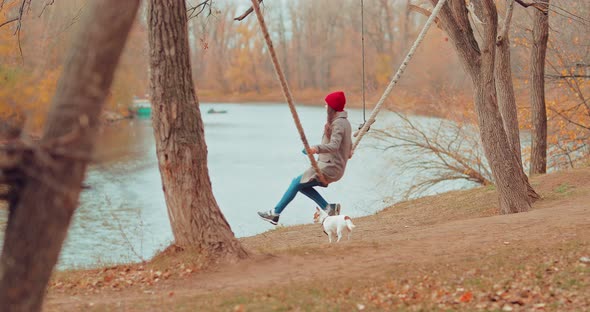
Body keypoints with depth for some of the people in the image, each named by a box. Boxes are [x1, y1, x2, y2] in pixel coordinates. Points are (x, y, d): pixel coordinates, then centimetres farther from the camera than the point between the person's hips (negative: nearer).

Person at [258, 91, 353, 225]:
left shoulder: (338, 123, -14)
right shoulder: (345, 122, 17)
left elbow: (334, 145, -31)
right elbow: (349, 149, 25)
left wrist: (317, 148, -49)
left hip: (329, 168, -10)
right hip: (336, 168, 10)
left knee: (297, 183, -9)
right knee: (301, 184, 11)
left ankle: (275, 214, -7)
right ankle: (328, 208, 3)